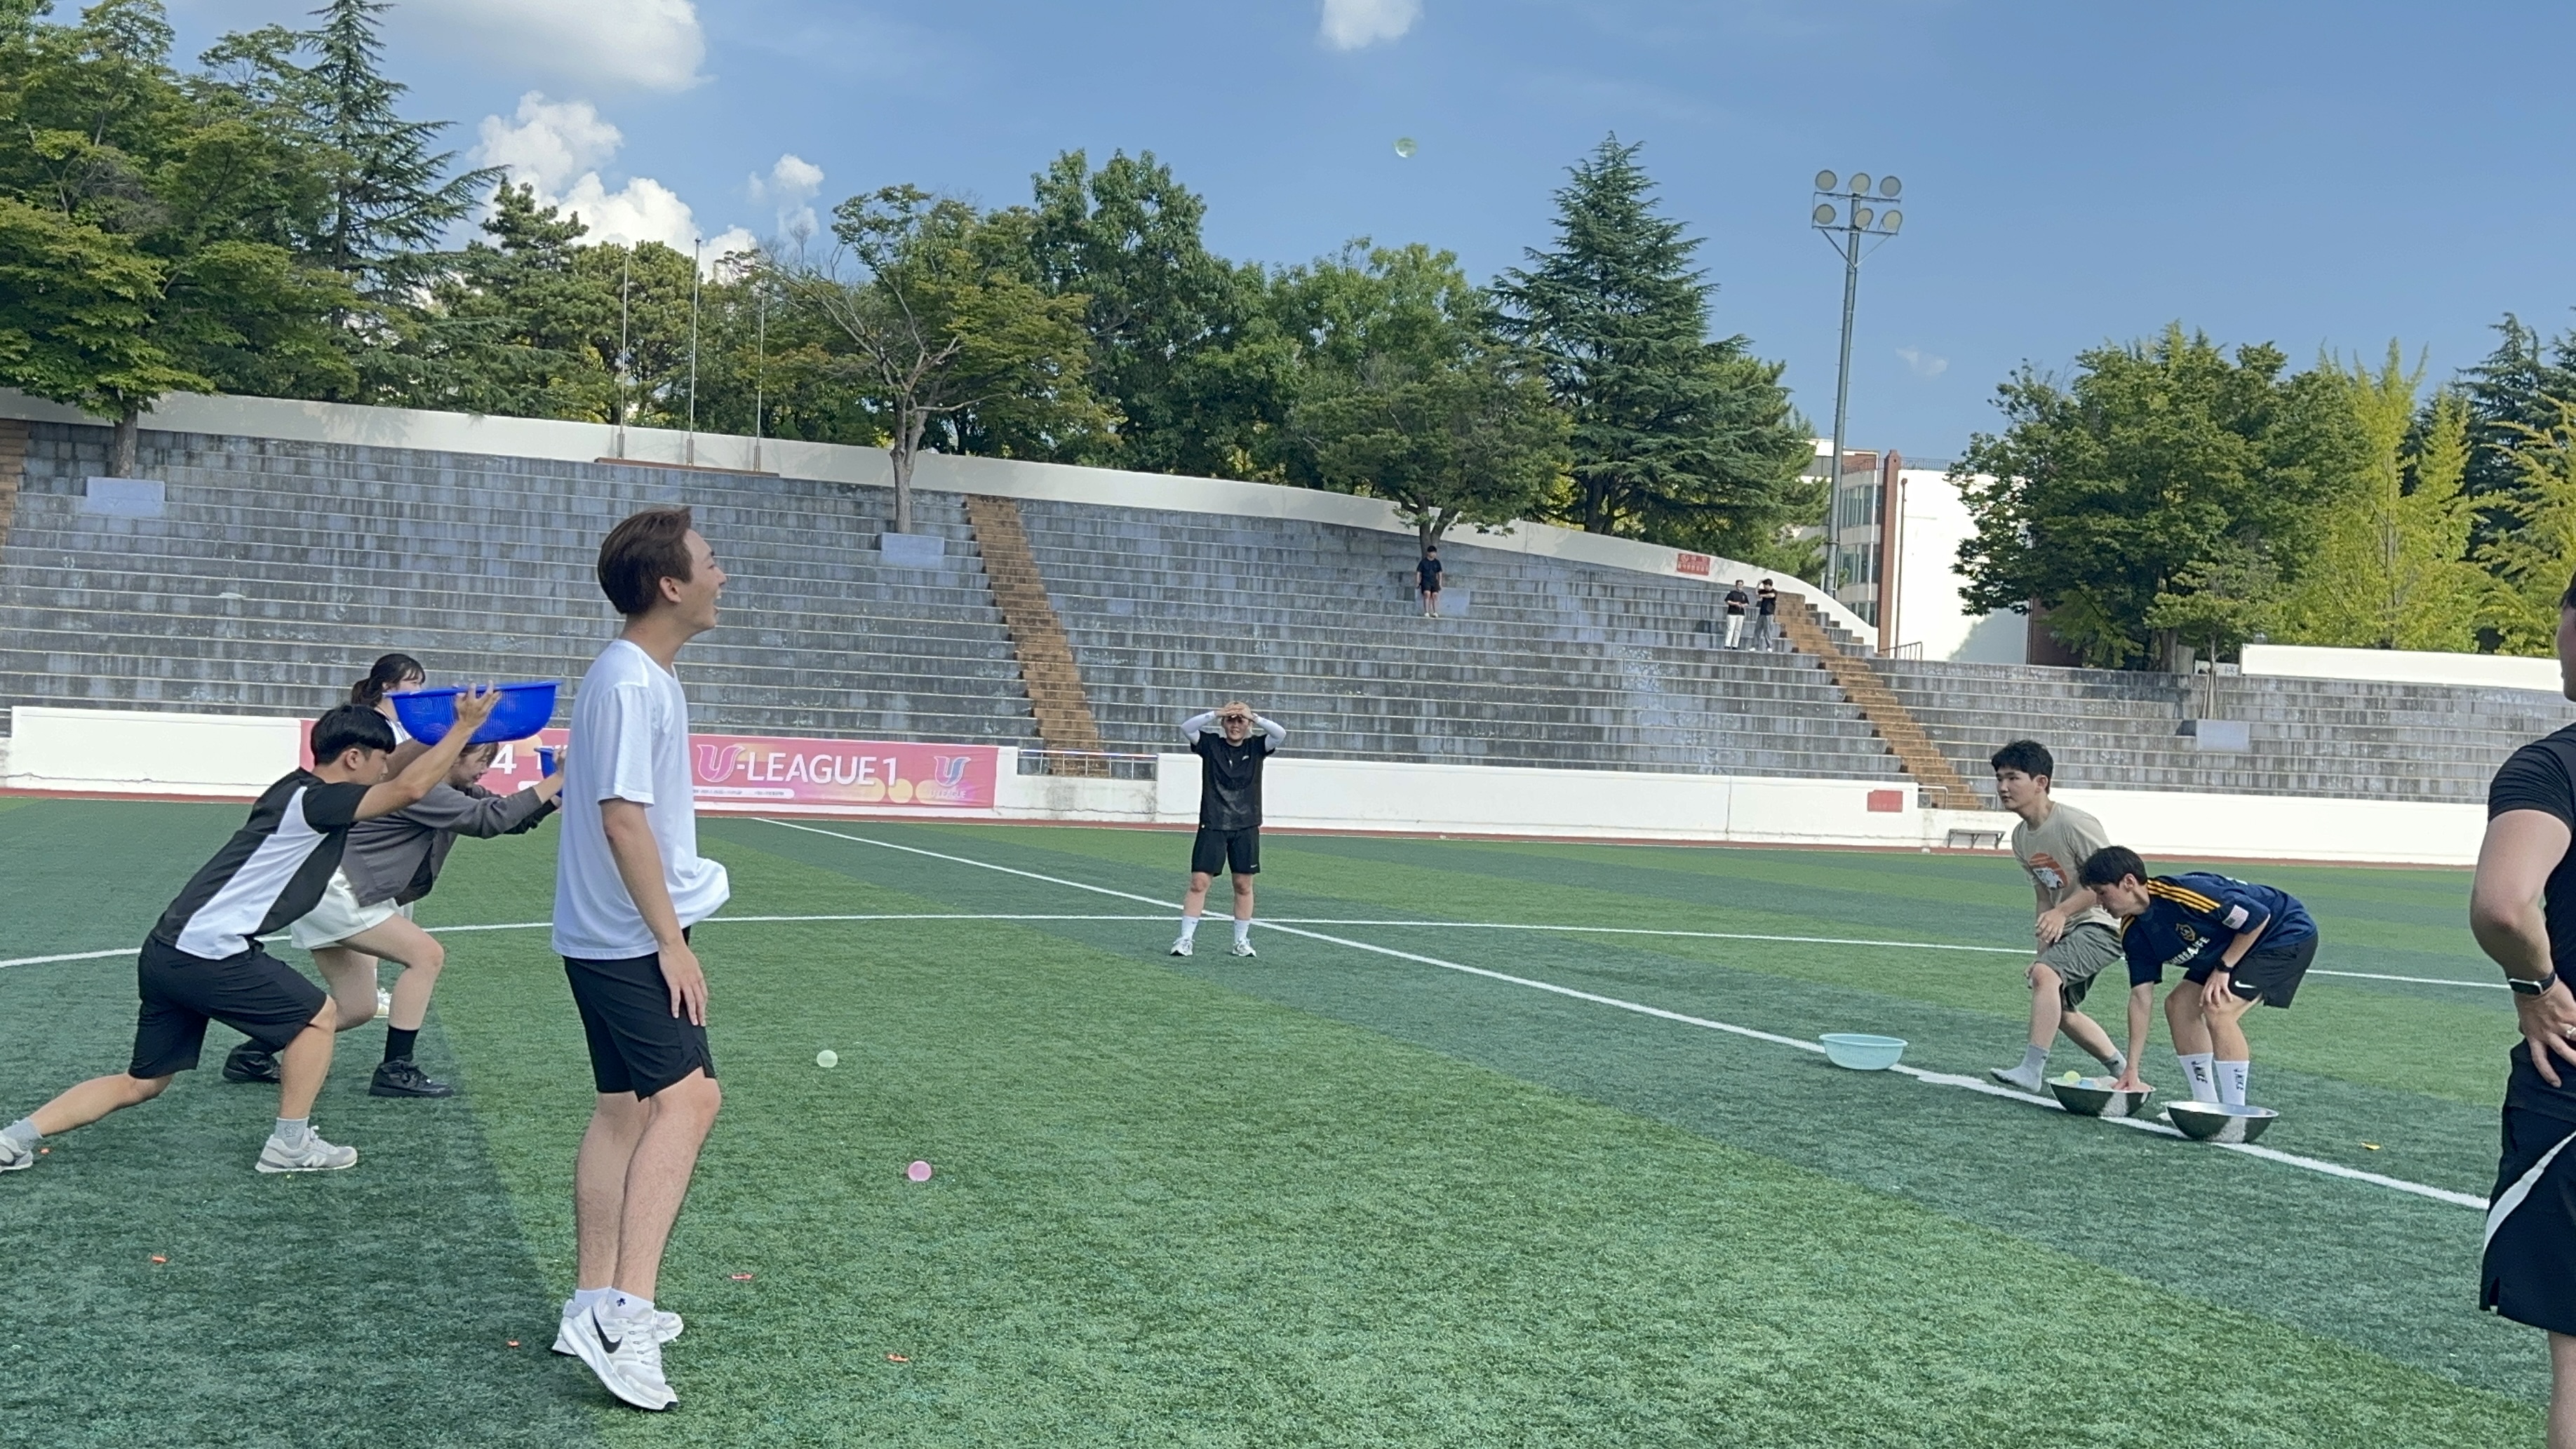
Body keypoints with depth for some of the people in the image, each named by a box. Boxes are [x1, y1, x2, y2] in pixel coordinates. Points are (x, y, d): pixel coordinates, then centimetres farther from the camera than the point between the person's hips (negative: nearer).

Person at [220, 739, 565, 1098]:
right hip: (331, 889, -10)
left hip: (325, 893, 10)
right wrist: (555, 781, -27)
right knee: (426, 954, -14)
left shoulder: (456, 791, 9)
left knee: (357, 1010, 11)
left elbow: (514, 818, 7)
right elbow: (487, 820, -27)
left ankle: (251, 1055, 21)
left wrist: (559, 794, -10)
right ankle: (395, 1070, -9)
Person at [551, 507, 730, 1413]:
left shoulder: (643, 676, 12)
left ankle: (596, 1308, 21)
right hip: (631, 939, -10)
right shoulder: (629, 683, -18)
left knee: (626, 1109, 13)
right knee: (687, 1099, -16)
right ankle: (625, 1312, -18)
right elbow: (622, 818, -23)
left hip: (613, 938, 10)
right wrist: (671, 940, -20)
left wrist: (669, 922, 22)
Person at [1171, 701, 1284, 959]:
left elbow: (1280, 734, -11)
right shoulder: (1210, 744, 2)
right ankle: (1185, 940, -1)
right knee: (1199, 882, -5)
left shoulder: (1256, 748, 5)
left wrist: (1254, 718, -22)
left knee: (1244, 885, 6)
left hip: (1246, 828, 1)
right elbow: (1186, 727, -12)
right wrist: (1215, 714, -24)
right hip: (1212, 826, -1)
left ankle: (1241, 941, 18)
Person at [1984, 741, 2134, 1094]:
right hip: (2068, 930, 10)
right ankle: (2123, 1072, 34)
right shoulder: (2021, 837, 5)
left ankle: (2031, 1070, -28)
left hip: (2105, 923, -10)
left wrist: (2061, 912, -25)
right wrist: (2044, 948, 6)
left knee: (2045, 974, -29)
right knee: (2060, 1008, 16)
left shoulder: (2073, 823, -21)